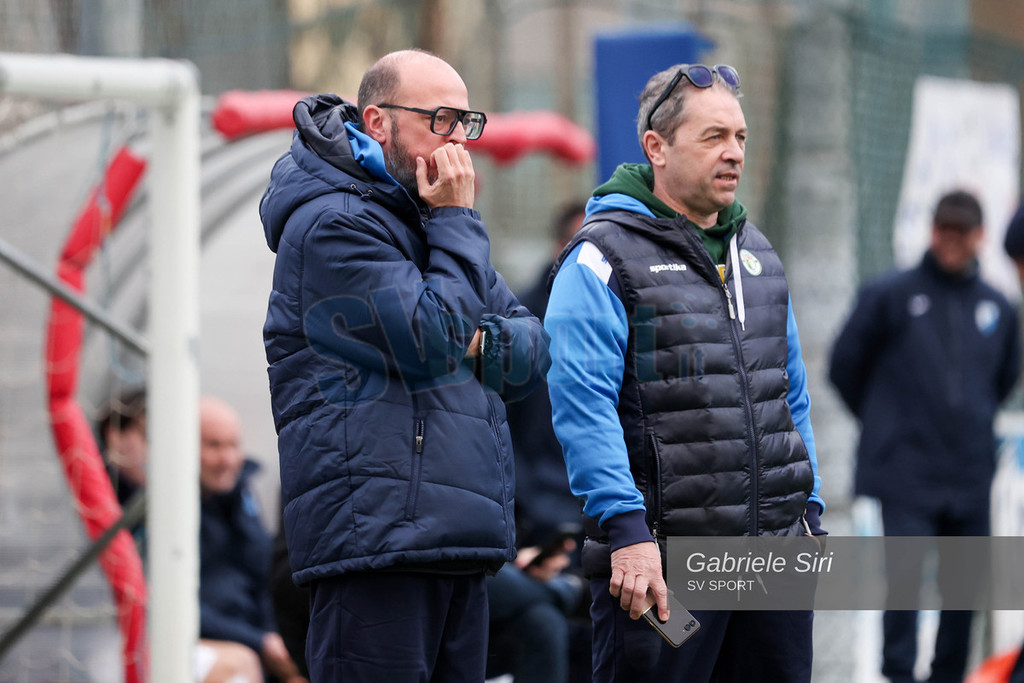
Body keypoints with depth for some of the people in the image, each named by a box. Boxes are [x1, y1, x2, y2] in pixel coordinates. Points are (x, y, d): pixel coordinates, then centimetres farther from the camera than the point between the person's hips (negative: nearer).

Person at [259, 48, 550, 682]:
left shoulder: (430, 219, 23)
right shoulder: (333, 224, -8)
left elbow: (534, 348, 19)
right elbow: (433, 341, -17)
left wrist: (481, 344, -4)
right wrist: (458, 222, -7)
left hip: (458, 545, 9)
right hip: (374, 530, -9)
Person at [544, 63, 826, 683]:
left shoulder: (757, 255, 18)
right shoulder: (604, 258, -6)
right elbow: (582, 405, -14)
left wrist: (810, 514, 17)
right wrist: (627, 531, -21)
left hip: (775, 552, 7)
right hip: (661, 558, -7)